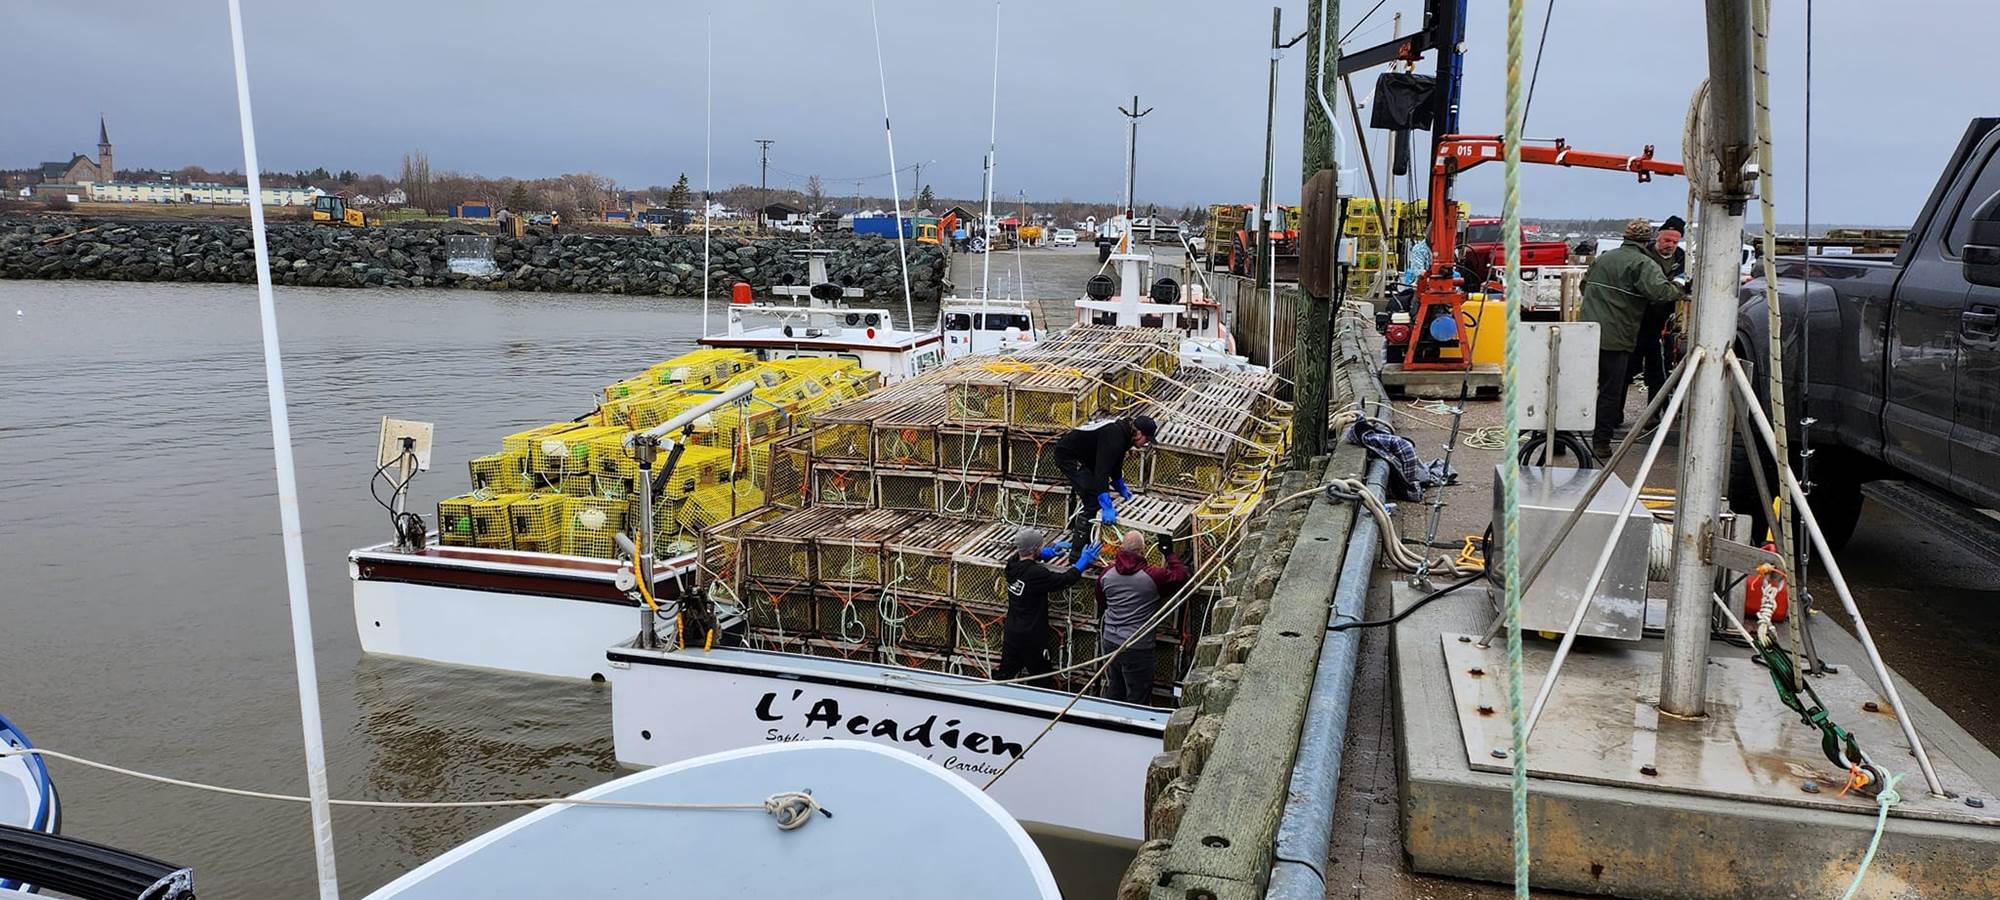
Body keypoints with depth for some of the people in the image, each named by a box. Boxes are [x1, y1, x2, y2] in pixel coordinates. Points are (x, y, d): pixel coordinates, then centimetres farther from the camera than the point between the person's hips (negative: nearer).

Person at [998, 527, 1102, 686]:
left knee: (1005, 673, 19)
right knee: (1042, 680, 10)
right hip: (1031, 636, -7)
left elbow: (1031, 557, 18)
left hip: (1011, 632, 7)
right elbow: (1065, 579, -20)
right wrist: (1084, 561, -8)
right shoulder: (1037, 574, -27)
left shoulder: (1013, 564, -4)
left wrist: (1051, 551, 8)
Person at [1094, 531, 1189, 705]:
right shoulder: (1154, 576, -17)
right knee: (1137, 699, 9)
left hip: (1110, 643, 5)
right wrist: (1169, 552, 9)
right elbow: (1181, 575, -1)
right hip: (1137, 648, -5)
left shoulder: (1106, 575, -2)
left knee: (1113, 691, 21)